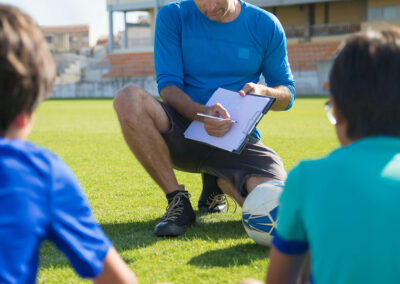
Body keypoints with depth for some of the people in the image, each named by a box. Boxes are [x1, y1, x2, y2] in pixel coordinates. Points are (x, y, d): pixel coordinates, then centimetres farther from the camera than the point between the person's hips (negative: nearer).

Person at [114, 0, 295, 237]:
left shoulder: (266, 25, 1)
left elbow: (287, 94, 8)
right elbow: (168, 85, -8)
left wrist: (263, 91, -17)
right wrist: (202, 113, -29)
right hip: (183, 130, 0)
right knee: (128, 99, -31)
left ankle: (218, 182, 11)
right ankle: (177, 200, -14)